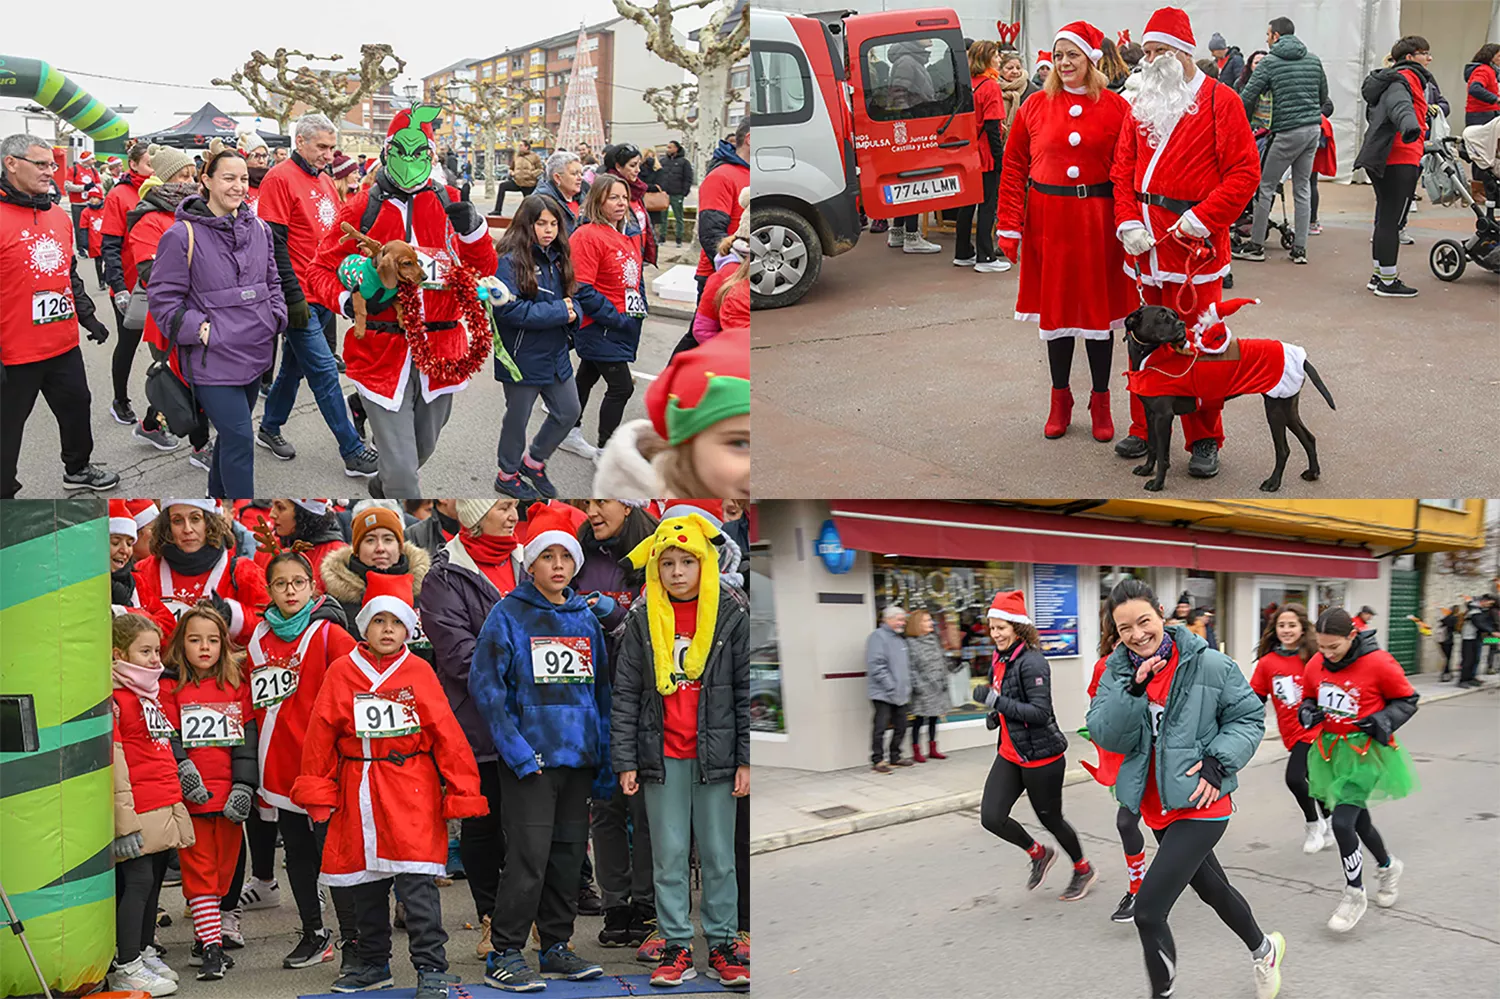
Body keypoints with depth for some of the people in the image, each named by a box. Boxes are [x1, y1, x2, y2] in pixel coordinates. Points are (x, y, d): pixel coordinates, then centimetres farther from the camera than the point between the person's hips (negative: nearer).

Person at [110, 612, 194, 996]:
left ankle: (145, 953, 26)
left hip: (165, 808, 9)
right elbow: (112, 762, -17)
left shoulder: (150, 692, 17)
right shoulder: (114, 698, -12)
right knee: (138, 881, -6)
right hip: (140, 810, -9)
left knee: (154, 879, 15)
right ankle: (126, 968, 1)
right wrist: (124, 818, -19)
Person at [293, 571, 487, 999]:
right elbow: (321, 734, 6)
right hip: (357, 795, 3)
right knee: (365, 883, 14)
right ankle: (373, 963, 30)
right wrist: (317, 792, 4)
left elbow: (446, 732, -2)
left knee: (416, 883, -8)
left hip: (412, 792, -3)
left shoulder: (418, 672, -2)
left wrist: (461, 791, -4)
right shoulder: (341, 672, 2)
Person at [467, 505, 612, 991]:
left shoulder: (586, 617, 12)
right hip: (529, 758, -5)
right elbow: (484, 685, -9)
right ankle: (504, 956, 2)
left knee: (569, 855, 11)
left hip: (578, 757, 6)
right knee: (528, 857, -8)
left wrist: (606, 760, 12)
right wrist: (516, 749, -15)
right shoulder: (509, 615, -5)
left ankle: (556, 947, 23)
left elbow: (602, 690, 16)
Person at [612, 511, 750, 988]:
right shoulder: (642, 618, 3)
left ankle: (721, 946, 15)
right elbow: (626, 694, 5)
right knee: (668, 855, 6)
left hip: (715, 754, -1)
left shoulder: (732, 614, -2)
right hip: (661, 756, 1)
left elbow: (747, 691, 0)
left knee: (719, 855, 6)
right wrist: (625, 761, 0)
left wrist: (746, 760, -4)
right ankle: (677, 948, 14)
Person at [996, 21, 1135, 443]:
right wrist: (1010, 226, -2)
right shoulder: (1035, 107, 3)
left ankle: (1101, 401, 18)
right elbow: (1013, 168, 3)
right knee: (1055, 306, 9)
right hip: (1048, 221, 1)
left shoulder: (1115, 107, -1)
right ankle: (1060, 399, 21)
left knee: (1099, 308, 6)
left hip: (1097, 221, -1)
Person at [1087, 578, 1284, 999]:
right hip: (1156, 806, 6)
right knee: (1211, 888, 27)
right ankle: (1264, 949, 53)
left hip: (1200, 804, -6)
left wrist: (1218, 763, -16)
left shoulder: (1208, 665, -13)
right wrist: (1134, 689, -24)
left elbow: (1249, 716, -3)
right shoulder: (1117, 671, -1)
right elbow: (1106, 735, -10)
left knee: (1148, 910, -15)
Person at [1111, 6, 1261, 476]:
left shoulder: (1220, 101, -3)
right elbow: (1123, 169, 13)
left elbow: (1245, 171, -8)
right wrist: (1128, 222, -2)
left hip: (1194, 241, -5)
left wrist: (1203, 218, -15)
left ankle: (1205, 440, 7)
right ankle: (1145, 428, 22)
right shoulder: (1141, 105, 14)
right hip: (1145, 242, 5)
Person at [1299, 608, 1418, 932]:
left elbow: (1407, 700, -4)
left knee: (1342, 822, -15)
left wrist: (1384, 721, -20)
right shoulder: (1315, 664, -4)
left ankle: (1355, 894, 4)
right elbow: (1309, 697, 14)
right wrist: (1308, 713, -8)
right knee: (1358, 820, 19)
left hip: (1366, 750, -6)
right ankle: (1388, 867, 49)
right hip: (1332, 748, 6)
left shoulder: (1378, 663, -18)